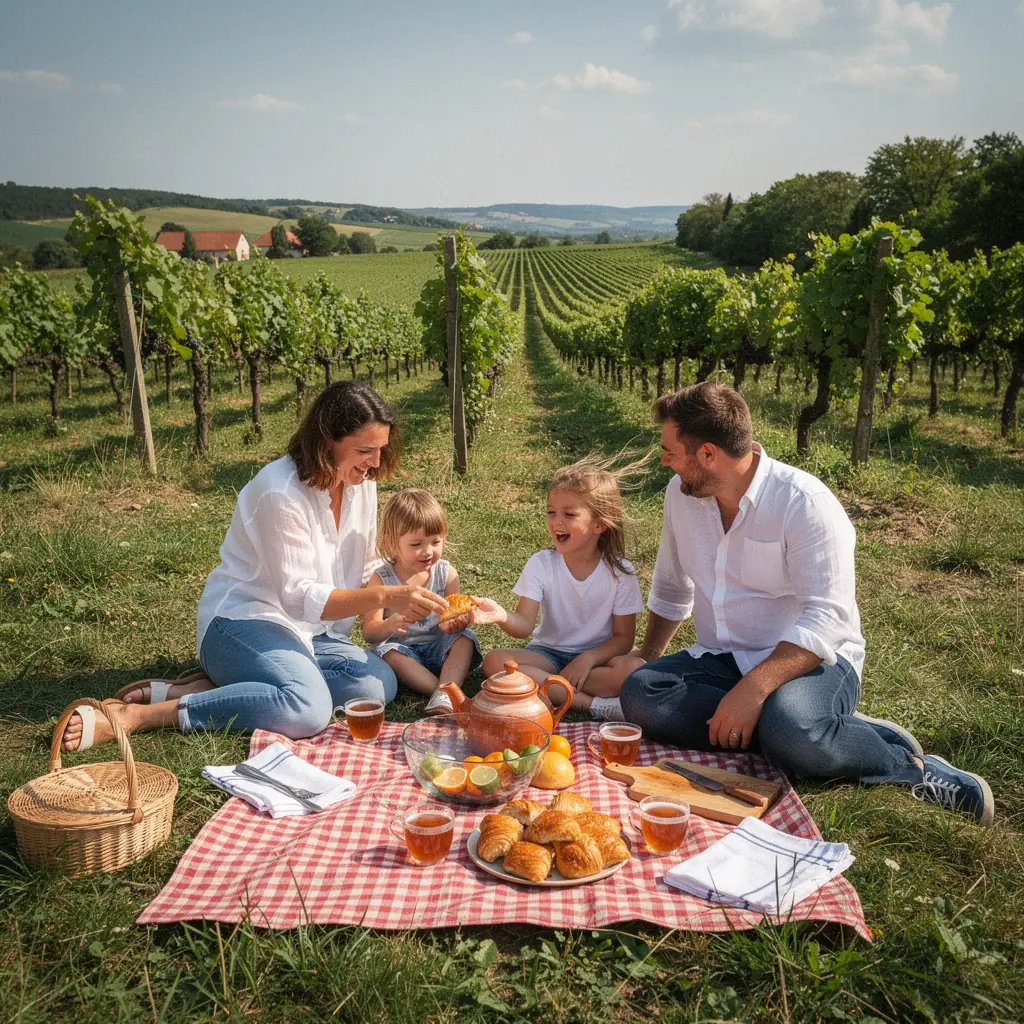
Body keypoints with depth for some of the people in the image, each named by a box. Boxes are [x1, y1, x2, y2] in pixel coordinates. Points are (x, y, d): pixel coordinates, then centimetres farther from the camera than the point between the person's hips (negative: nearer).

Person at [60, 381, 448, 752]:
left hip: (312, 630, 8)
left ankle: (207, 687, -15)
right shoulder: (281, 492, -21)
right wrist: (386, 597, -32)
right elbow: (298, 596, -23)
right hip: (242, 621, -8)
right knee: (307, 710, -34)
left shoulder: (362, 483, 2)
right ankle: (136, 716, -24)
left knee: (380, 683, -20)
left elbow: (365, 569, 10)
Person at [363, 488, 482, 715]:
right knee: (387, 653, -32)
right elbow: (369, 633, -14)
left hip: (439, 649, 2)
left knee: (465, 638, -24)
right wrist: (391, 624, -37)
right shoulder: (382, 580, -10)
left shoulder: (446, 573, -4)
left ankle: (444, 696, -39)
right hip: (402, 651, -2)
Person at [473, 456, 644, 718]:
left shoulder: (620, 572, -10)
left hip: (597, 656, -2)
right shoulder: (540, 564, -8)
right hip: (549, 653, 2)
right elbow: (525, 624, -16)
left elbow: (624, 637, -7)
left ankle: (546, 686, -24)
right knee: (494, 661, -27)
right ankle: (592, 704, -28)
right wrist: (502, 616, -39)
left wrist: (588, 658, -24)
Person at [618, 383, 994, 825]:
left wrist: (754, 687, -34)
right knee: (638, 694, -24)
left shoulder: (803, 501, -17)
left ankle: (910, 768, -9)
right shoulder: (680, 494, 3)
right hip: (721, 658, 7)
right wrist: (647, 658, 19)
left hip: (809, 657, -6)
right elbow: (671, 590, 18)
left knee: (790, 730, -40)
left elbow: (827, 618, -24)